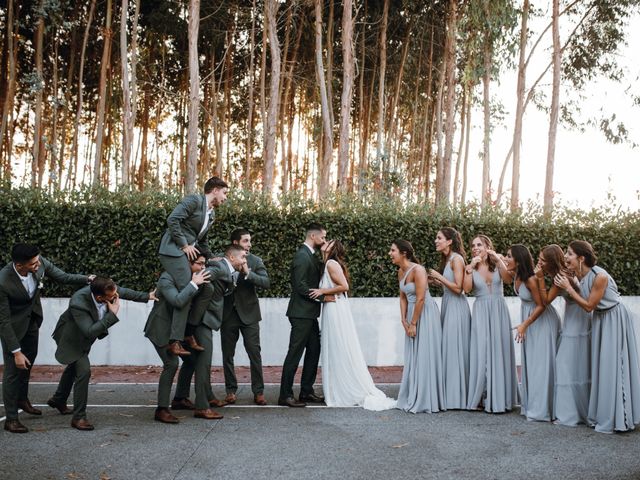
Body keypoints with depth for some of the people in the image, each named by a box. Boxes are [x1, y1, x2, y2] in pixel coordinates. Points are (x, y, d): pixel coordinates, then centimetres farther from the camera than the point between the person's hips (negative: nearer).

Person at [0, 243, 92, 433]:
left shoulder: (40, 262, -26)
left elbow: (63, 277, -8)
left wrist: (87, 279, -23)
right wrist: (16, 352, -27)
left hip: (32, 317, 6)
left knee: (29, 361, 22)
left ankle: (22, 399, 45)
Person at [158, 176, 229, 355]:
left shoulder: (211, 214, 18)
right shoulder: (194, 200, -8)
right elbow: (172, 219, -18)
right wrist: (184, 245, -15)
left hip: (186, 253, 9)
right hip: (173, 250, -9)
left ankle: (189, 334, 15)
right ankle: (175, 341, -14)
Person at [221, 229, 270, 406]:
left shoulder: (255, 261, 0)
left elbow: (266, 282, -11)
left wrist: (248, 273, -23)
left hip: (248, 314, -1)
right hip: (228, 314, 1)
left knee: (255, 353, -3)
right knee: (227, 355, 8)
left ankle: (258, 391, 5)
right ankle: (231, 390, 19)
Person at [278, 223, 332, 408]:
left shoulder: (310, 255, 16)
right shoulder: (302, 255, -15)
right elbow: (301, 286, -21)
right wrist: (322, 297, -18)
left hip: (309, 313, 10)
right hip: (301, 313, -10)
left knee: (314, 351, 13)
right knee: (295, 353, -5)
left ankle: (306, 391, 21)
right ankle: (285, 395, 0)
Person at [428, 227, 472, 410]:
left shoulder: (456, 259, -12)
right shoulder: (446, 259, 14)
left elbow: (458, 288, -17)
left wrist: (439, 277, -12)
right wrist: (436, 280, 8)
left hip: (456, 307, -9)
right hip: (447, 305, 9)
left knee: (454, 349, -5)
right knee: (447, 349, 9)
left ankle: (456, 397, 2)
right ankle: (449, 394, 16)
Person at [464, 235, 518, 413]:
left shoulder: (497, 264, 5)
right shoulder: (471, 268, 5)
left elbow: (508, 279, -14)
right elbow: (467, 288, -11)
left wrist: (498, 259, -20)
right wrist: (471, 267, -16)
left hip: (498, 311, 0)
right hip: (480, 313, 0)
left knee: (499, 351, 0)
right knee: (481, 353, -1)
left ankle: (499, 398, 7)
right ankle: (481, 397, 6)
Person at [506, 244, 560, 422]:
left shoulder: (531, 279, -28)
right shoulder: (516, 276, -7)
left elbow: (541, 306, -21)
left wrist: (524, 325, -19)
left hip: (543, 321, -8)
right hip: (528, 317, 9)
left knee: (541, 363, -5)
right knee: (529, 362, 13)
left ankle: (541, 409, 1)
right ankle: (530, 405, 22)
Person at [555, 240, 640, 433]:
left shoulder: (599, 276, -28)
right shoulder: (579, 275, -5)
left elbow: (589, 305, -22)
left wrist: (568, 288, -21)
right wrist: (567, 286, -7)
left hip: (614, 320, -8)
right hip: (600, 320, 8)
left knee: (612, 366, -4)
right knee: (600, 365, 13)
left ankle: (616, 418, 7)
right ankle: (603, 414, 25)